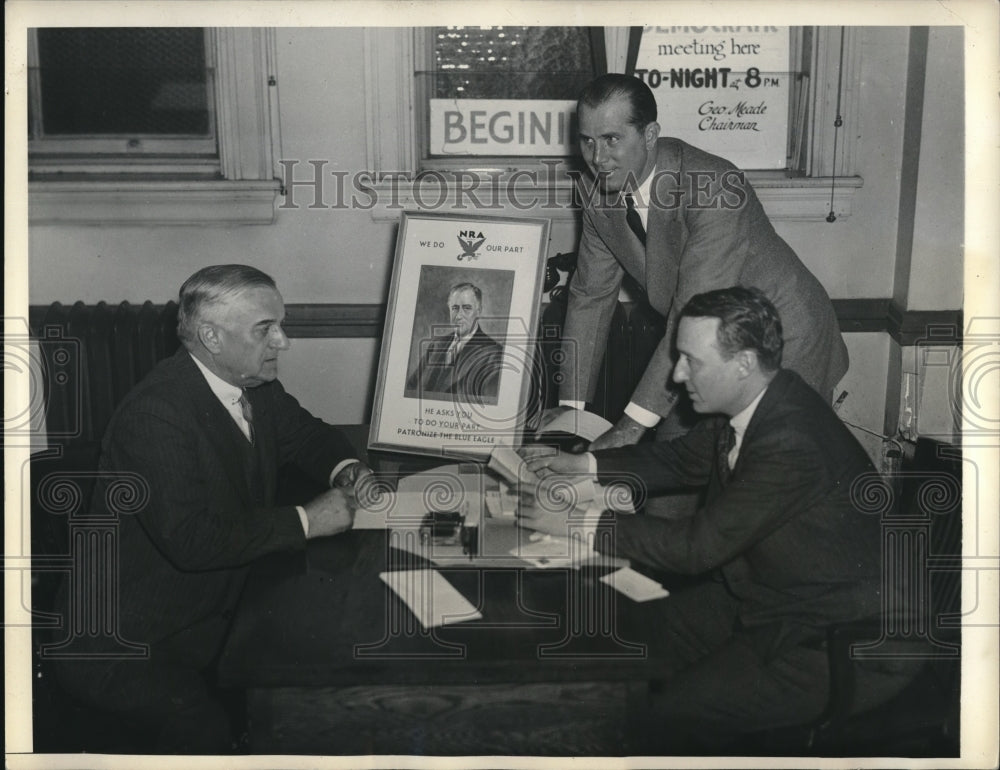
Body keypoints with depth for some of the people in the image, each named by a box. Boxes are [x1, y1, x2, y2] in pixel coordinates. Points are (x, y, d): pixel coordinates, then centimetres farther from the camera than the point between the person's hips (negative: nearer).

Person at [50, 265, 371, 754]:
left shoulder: (255, 386, 0)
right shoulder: (156, 413, -25)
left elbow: (306, 434, 17)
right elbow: (190, 539, -31)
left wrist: (347, 471, -5)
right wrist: (307, 520, -26)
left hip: (212, 613, 7)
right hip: (125, 644, -7)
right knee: (209, 733, -24)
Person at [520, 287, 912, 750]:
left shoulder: (792, 442, -31)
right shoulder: (750, 402, -4)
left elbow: (698, 546, -28)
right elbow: (682, 460, 14)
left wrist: (578, 521, -22)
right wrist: (585, 465, 3)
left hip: (828, 640, -9)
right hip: (758, 594, 9)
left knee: (672, 715, -16)